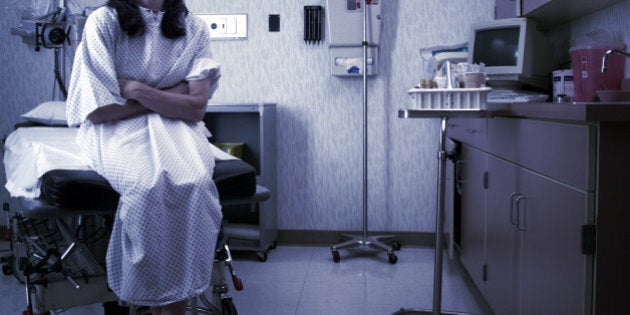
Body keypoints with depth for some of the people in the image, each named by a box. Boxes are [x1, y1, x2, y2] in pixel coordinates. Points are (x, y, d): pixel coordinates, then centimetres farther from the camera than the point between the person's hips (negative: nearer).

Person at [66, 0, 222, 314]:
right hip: (116, 129, -2)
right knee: (150, 182, -33)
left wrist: (138, 91, -15)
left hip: (175, 128, 2)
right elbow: (96, 110, -11)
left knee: (192, 181, -30)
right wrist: (172, 94, -7)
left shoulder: (195, 30, 2)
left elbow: (196, 108, -6)